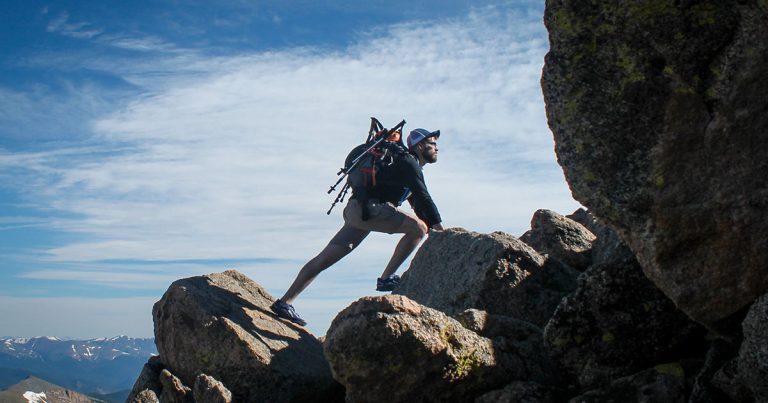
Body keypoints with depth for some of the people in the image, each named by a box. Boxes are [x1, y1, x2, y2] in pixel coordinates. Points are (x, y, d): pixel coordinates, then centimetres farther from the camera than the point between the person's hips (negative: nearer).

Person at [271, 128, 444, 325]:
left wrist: (433, 228, 22)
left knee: (324, 259, 5)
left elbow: (418, 202, 30)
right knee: (418, 228, -14)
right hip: (367, 207, -10)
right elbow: (424, 198, -14)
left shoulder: (410, 166, 27)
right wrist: (439, 228, -14)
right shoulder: (408, 162, -4)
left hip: (357, 211, 10)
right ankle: (386, 278, -10)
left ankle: (284, 302, 5)